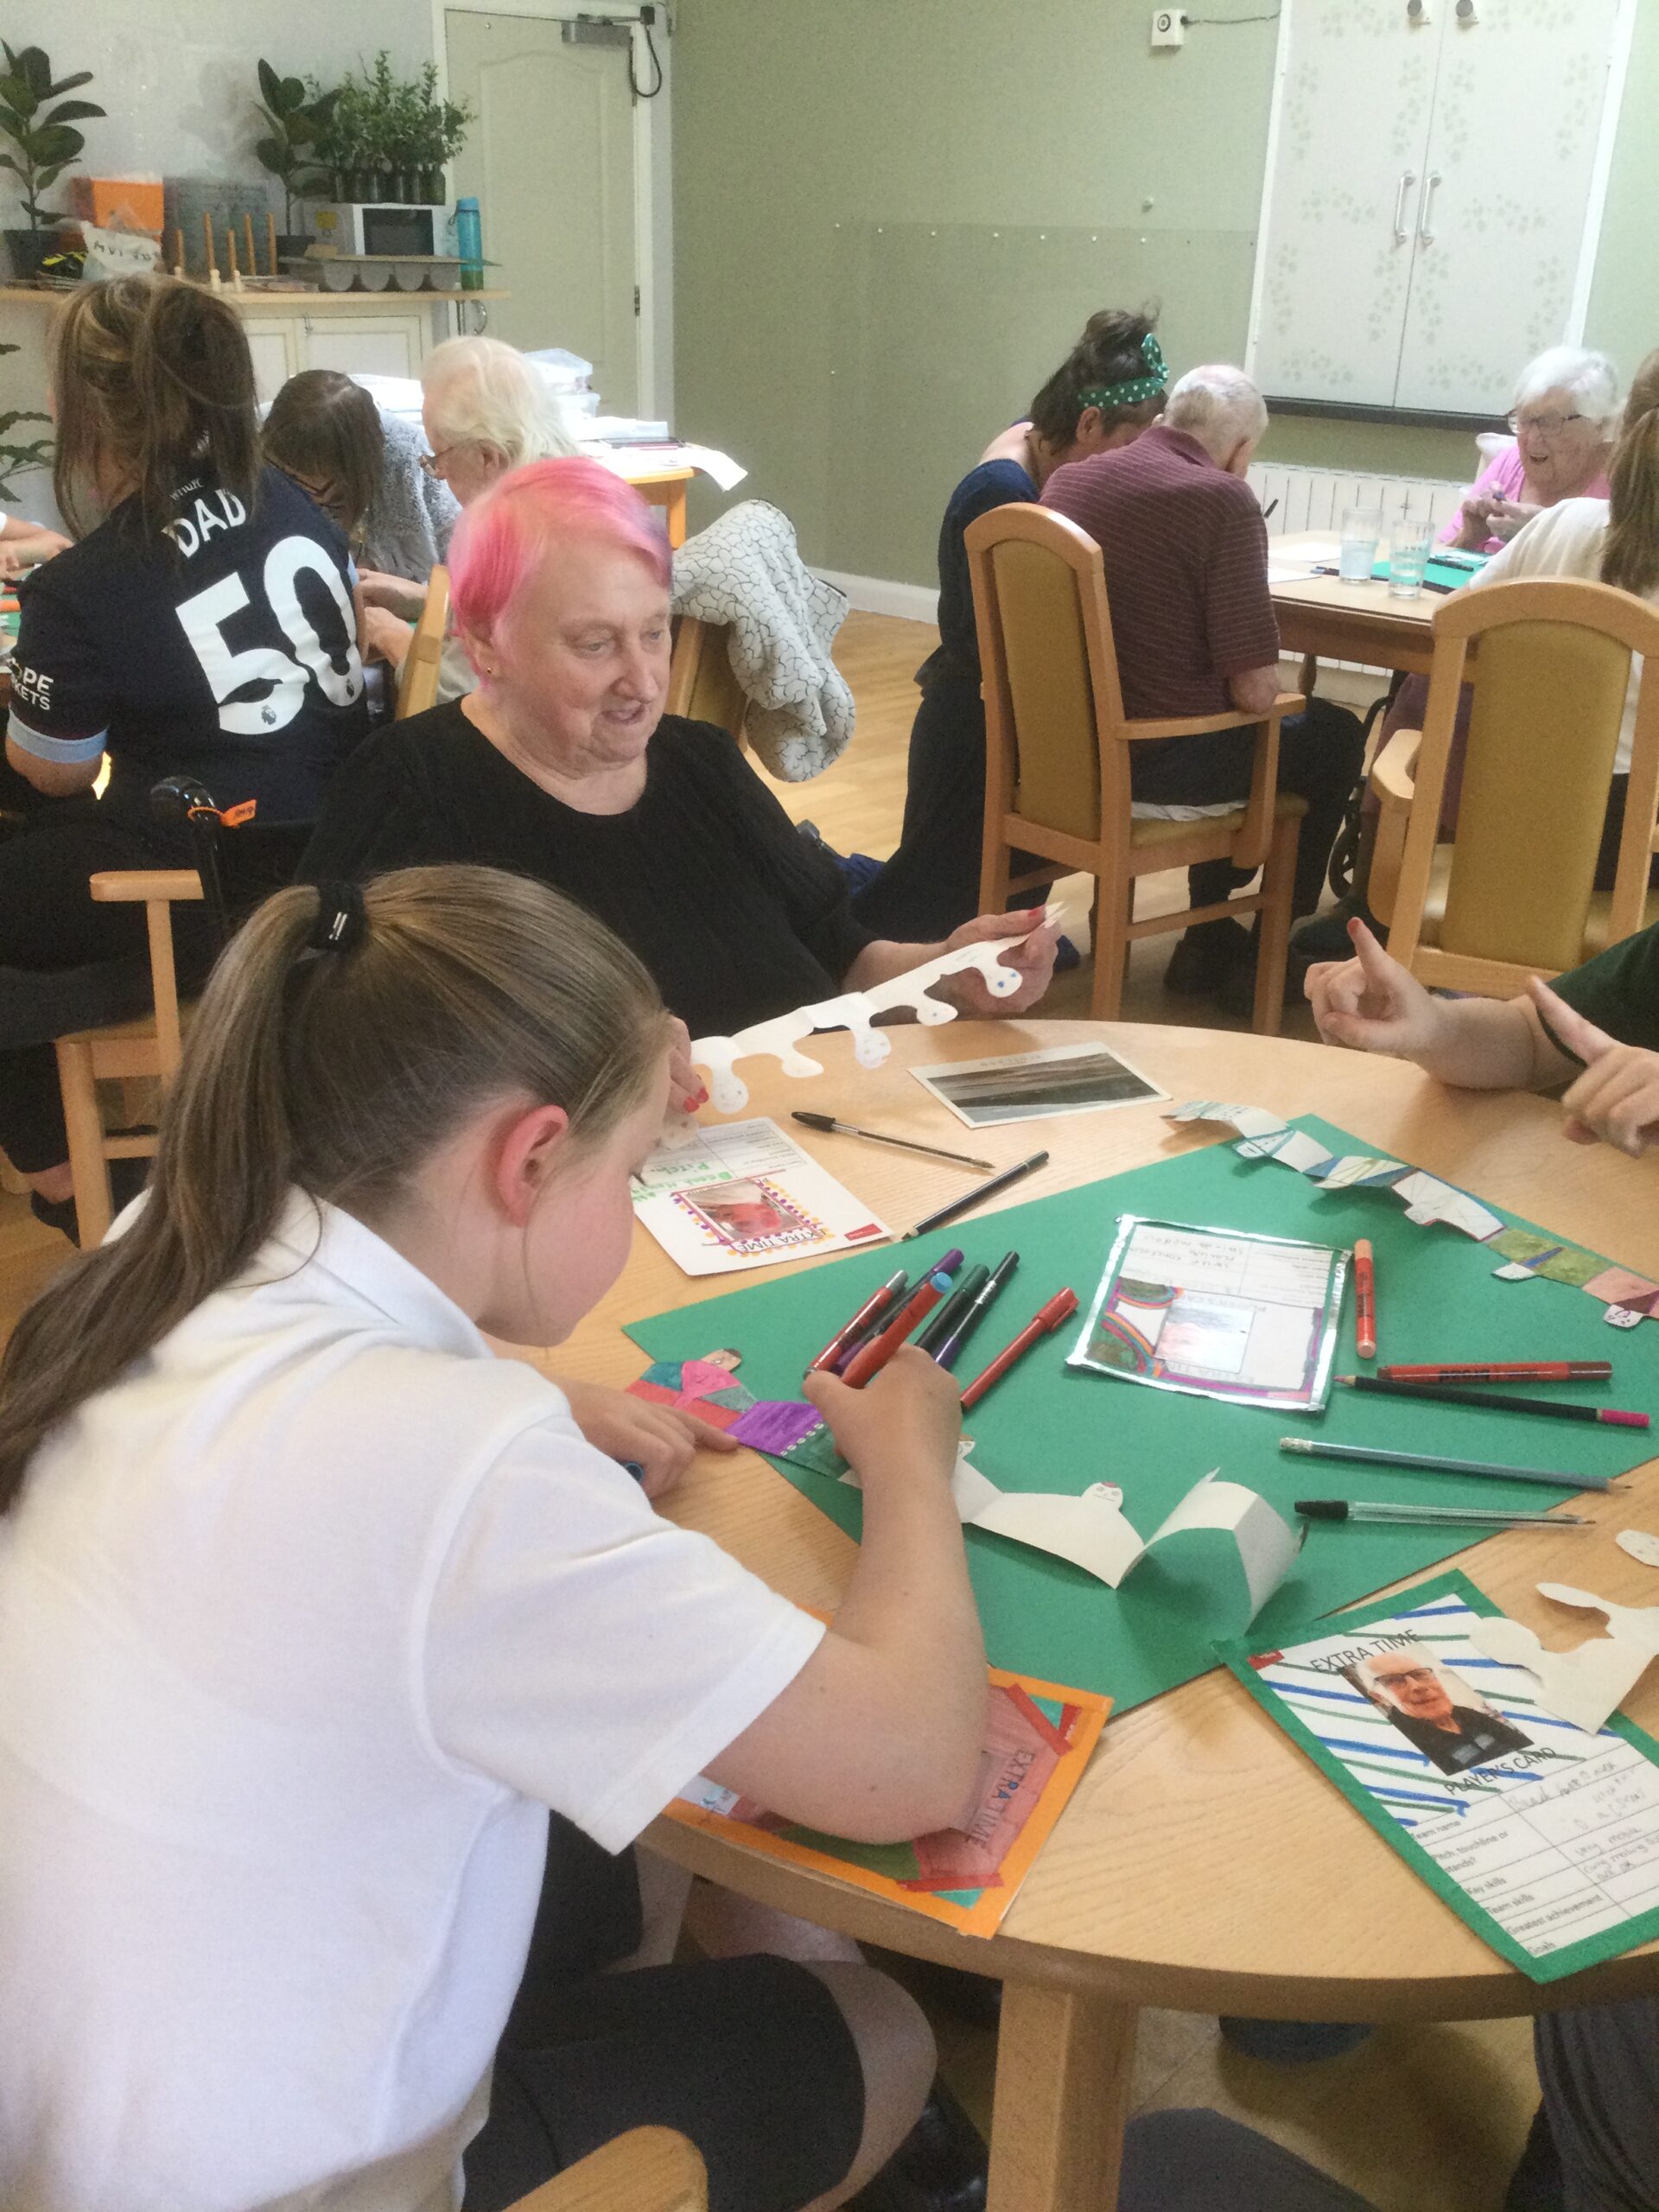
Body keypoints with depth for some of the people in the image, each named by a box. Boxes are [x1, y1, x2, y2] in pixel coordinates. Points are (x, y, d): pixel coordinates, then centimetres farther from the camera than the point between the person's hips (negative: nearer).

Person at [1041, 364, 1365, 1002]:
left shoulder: (1065, 480, 4)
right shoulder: (1223, 499, -16)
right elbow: (1255, 692, -17)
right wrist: (1266, 680, 4)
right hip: (1155, 762, -7)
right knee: (1334, 734, 19)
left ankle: (1211, 942, 35)